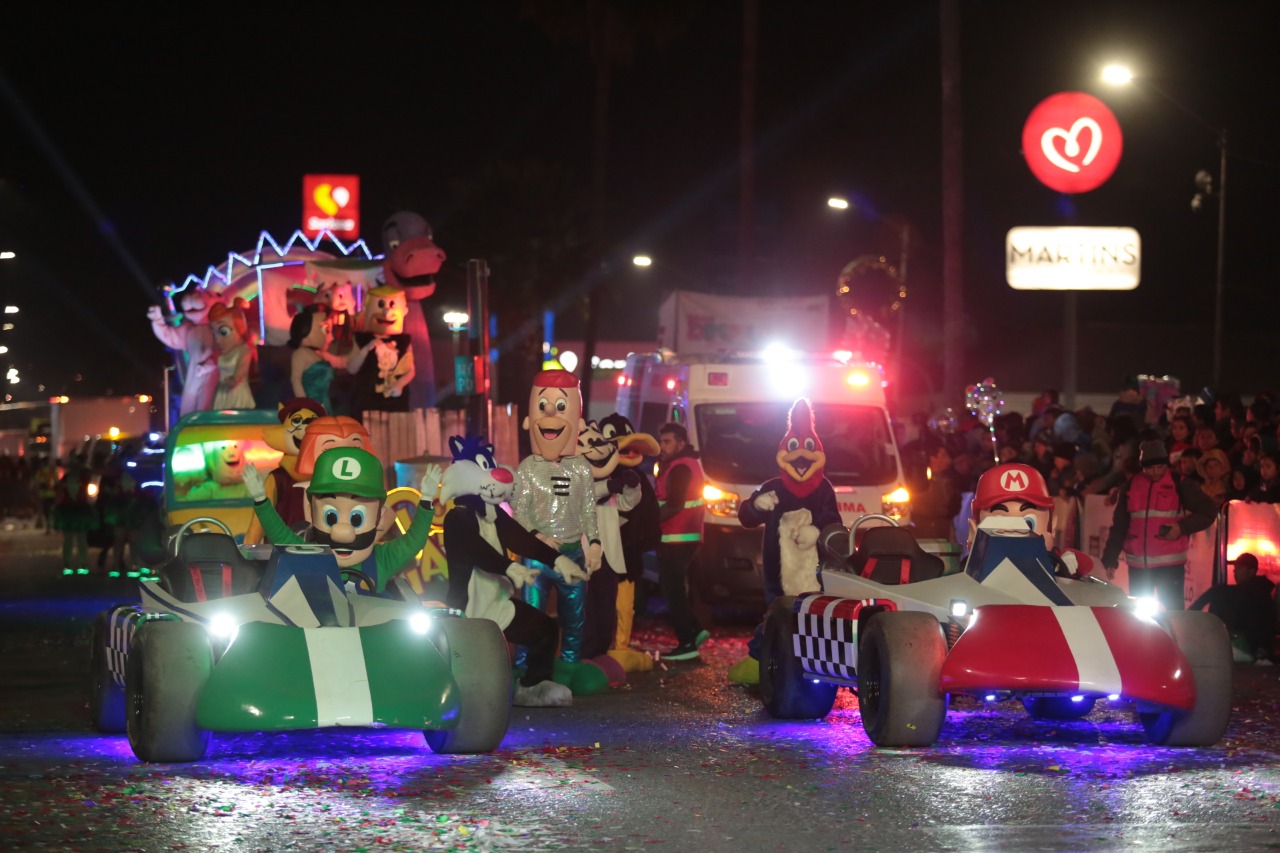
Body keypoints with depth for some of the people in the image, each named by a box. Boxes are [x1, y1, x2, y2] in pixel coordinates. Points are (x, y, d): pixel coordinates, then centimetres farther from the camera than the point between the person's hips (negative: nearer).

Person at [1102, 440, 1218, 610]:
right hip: (1138, 564, 3)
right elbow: (1119, 526, 11)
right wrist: (1110, 558, 7)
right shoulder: (1130, 487, 8)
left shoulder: (1179, 485, 0)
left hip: (1170, 562, -3)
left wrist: (1183, 527, -12)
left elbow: (1208, 510, 2)